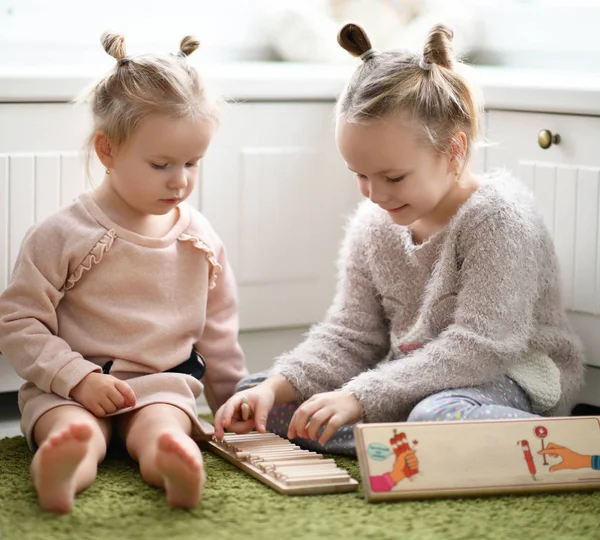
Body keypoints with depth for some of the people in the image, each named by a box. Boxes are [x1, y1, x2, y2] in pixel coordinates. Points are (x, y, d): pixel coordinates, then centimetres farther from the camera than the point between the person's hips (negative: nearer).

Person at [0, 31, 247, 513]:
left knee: (161, 426, -32)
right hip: (69, 389, -2)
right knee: (77, 433, -35)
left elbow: (217, 334, 21)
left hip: (163, 384, 2)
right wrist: (78, 377, -14)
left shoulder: (200, 241, 10)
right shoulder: (63, 235, -4)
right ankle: (58, 475, -68)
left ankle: (178, 470, -66)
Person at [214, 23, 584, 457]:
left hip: (514, 377, -8)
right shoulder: (373, 226, 3)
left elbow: (480, 345, -24)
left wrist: (361, 397, -31)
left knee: (437, 418, -43)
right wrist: (276, 387, -15)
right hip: (415, 382, 8)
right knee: (256, 398, -7)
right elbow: (349, 336, 5)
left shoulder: (499, 214, -17)